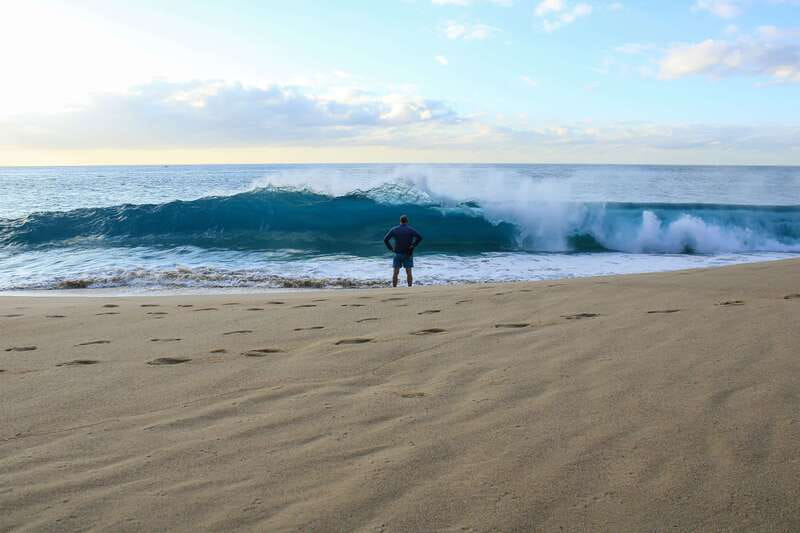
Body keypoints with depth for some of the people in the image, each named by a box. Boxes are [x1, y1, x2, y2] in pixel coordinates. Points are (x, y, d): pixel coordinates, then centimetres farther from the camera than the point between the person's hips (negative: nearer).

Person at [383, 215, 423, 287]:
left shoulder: (394, 229, 1)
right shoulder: (411, 229, -2)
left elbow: (385, 239, -4)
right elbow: (419, 237, -17)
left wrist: (390, 248, -1)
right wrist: (413, 245, -11)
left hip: (397, 253, 1)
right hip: (408, 254, -1)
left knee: (396, 273, 4)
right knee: (408, 272, 1)